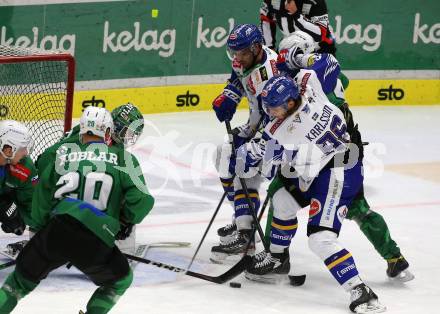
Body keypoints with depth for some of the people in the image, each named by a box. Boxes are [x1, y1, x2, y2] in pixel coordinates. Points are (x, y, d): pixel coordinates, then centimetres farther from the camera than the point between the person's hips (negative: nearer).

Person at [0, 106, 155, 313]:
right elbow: (141, 201, 1)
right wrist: (126, 221, 21)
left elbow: (42, 196, 15)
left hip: (56, 230, 2)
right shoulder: (123, 159, 9)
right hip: (96, 242, -2)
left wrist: (40, 228, 27)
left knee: (23, 279, 21)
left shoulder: (64, 153, 15)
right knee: (121, 281, 25)